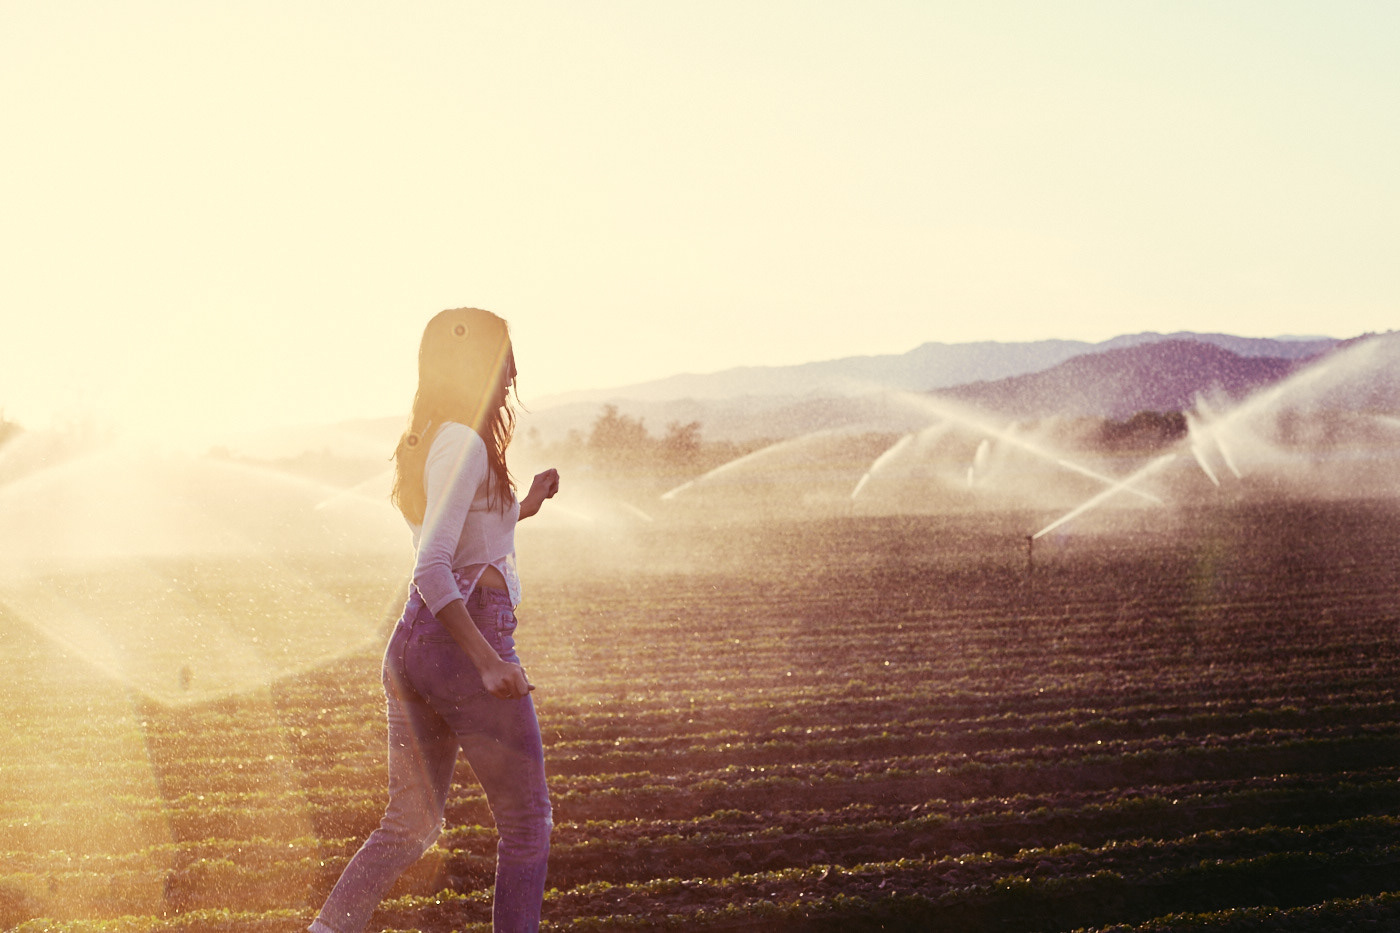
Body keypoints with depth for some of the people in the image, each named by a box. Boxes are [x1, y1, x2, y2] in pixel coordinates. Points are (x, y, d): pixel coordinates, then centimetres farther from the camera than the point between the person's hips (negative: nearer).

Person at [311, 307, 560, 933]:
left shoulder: (423, 445, 15)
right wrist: (488, 661, -26)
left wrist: (522, 508, 25)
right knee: (526, 823, 6)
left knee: (409, 825, 15)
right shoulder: (466, 444, -13)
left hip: (409, 644, 9)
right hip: (466, 641, -9)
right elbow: (432, 569, -22)